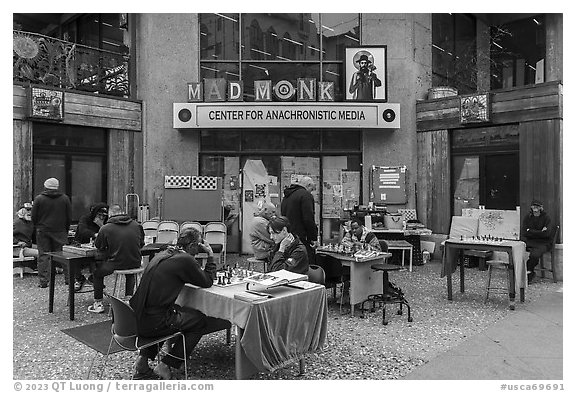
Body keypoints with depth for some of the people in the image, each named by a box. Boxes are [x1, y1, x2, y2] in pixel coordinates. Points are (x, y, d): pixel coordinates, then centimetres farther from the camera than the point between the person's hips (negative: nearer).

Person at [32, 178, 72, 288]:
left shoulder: (39, 199, -4)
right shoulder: (65, 198, 1)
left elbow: (34, 217, 1)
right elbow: (69, 217, 5)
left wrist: (38, 227, 16)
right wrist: (66, 230, 15)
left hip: (43, 231, -1)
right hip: (60, 232, 1)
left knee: (43, 255, 3)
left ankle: (43, 281, 3)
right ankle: (68, 278, 9)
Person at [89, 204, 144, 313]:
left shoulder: (105, 228, -10)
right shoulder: (137, 225, 0)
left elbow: (98, 246, 5)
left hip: (116, 265, -3)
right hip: (136, 265, 3)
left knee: (97, 271, 26)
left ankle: (98, 304, 28)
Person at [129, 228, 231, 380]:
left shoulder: (164, 253, 11)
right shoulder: (185, 259, -14)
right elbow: (208, 281, -2)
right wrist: (211, 255, 6)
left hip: (137, 318, 9)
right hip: (152, 323, -9)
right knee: (200, 320, 8)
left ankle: (144, 357, 28)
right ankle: (166, 366, 10)